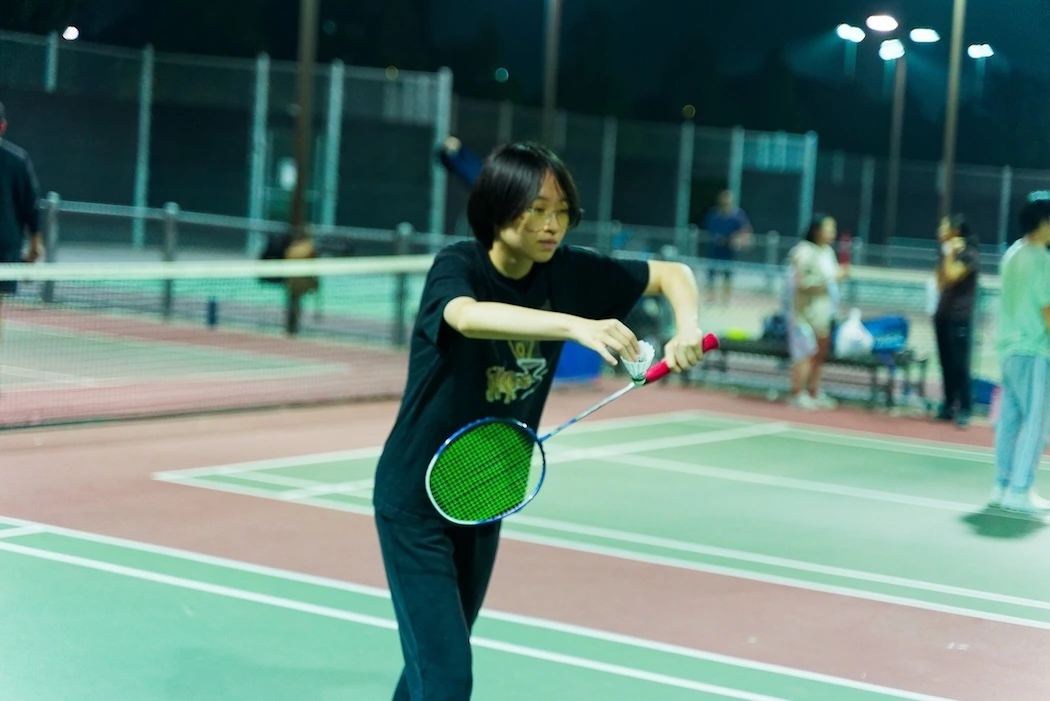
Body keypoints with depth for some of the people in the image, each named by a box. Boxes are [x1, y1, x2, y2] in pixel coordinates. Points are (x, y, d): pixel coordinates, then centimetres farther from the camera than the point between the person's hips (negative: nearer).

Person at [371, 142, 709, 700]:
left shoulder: (565, 272, -6)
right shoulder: (458, 266, -21)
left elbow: (672, 273, 2)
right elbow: (468, 316, -45)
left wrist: (687, 328, -20)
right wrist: (576, 326, -58)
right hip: (416, 500, -6)